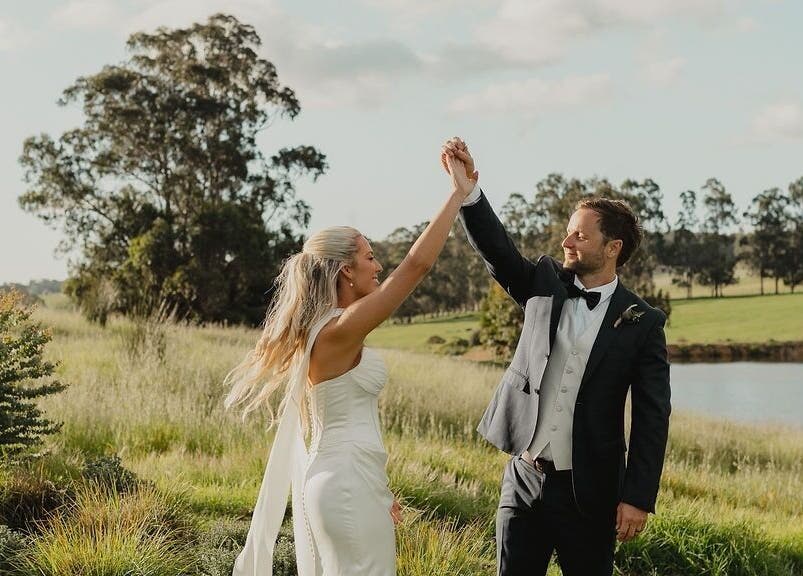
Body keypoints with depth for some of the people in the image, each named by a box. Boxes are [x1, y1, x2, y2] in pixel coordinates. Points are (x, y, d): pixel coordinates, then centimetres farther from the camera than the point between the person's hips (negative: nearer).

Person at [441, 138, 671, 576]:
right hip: (524, 478, 3)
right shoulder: (545, 285, 5)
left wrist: (638, 498, -12)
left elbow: (652, 418, -7)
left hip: (590, 491, -3)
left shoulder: (643, 323, -5)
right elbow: (496, 248, -9)